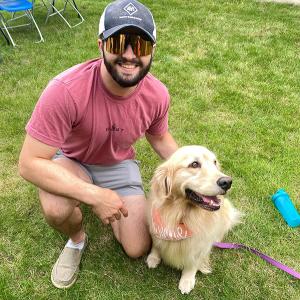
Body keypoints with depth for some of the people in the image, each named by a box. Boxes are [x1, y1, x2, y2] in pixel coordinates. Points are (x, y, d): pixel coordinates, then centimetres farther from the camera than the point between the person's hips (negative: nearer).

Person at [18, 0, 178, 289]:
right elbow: (29, 163, -32)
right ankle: (76, 238, 3)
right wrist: (95, 195, -39)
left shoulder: (157, 94, -22)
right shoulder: (65, 90, -37)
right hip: (69, 161, -3)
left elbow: (159, 138, 1)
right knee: (56, 209, -37)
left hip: (119, 165, 3)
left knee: (137, 249, -1)